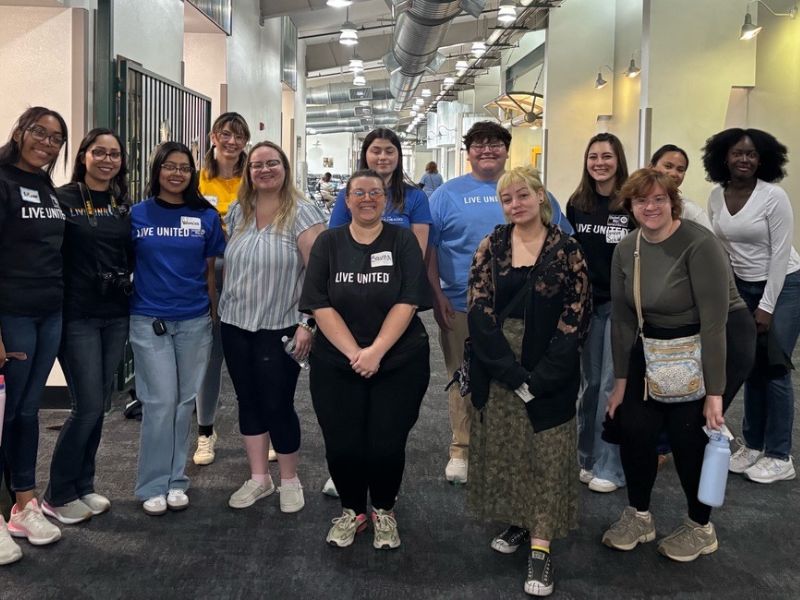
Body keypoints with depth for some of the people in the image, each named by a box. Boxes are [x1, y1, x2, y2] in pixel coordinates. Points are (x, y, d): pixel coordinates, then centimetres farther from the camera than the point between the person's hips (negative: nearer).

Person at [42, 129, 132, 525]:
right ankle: (58, 495, 11)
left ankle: (83, 487, 24)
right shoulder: (63, 199, -6)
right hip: (77, 316, -5)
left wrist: (129, 290, 6)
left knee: (98, 406, 10)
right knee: (88, 405, -6)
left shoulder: (124, 206, 11)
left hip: (115, 316, 5)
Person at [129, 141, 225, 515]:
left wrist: (215, 315, 7)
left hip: (195, 320, 2)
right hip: (148, 320, -2)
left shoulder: (207, 216, 3)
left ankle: (176, 480, 20)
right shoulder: (137, 215, 0)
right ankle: (152, 485, 10)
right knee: (161, 401, -3)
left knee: (185, 400, 7)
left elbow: (212, 270, 7)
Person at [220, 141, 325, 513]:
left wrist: (307, 323, -18)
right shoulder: (238, 212, 8)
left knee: (277, 405, 3)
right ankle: (258, 478, 27)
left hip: (279, 328, -5)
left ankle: (290, 481, 22)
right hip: (236, 325, 5)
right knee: (248, 402, 12)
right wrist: (221, 308, 13)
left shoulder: (301, 213, -10)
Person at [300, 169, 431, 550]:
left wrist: (376, 351, -18)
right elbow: (320, 305, -4)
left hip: (399, 363, -1)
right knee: (342, 446, 1)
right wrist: (353, 353, -14)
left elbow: (408, 302, -9)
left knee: (386, 445, -1)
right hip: (337, 363, 1)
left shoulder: (403, 241, 0)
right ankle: (351, 510, 27)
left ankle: (384, 511, 26)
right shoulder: (328, 243, 4)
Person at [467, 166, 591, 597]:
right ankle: (518, 520, 30)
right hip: (497, 368, 3)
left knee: (545, 454, 2)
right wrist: (512, 374, -14)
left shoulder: (566, 250, -4)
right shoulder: (491, 247, 3)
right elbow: (478, 311, -5)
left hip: (548, 371, -3)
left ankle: (541, 545, 8)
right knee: (502, 445, 11)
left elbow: (575, 320, -8)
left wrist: (538, 379, -15)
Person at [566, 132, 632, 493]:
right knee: (589, 383, 12)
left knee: (613, 385, -1)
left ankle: (609, 467, 10)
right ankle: (586, 458, 24)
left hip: (621, 303, -4)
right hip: (585, 302, 4)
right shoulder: (577, 204, 6)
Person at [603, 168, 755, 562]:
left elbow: (714, 322, -25)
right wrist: (621, 380, 1)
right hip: (660, 346, 6)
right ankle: (638, 516, 20)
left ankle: (700, 527, 18)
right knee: (633, 424, -2)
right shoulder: (626, 250, -4)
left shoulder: (699, 245, -24)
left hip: (722, 343, -6)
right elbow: (622, 318, 0)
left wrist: (715, 393, -24)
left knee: (688, 431, -7)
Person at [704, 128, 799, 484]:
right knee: (751, 367, 10)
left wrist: (767, 306, -15)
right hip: (742, 288, 5)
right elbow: (718, 248, 5)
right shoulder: (716, 197, -1)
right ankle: (753, 444, 23)